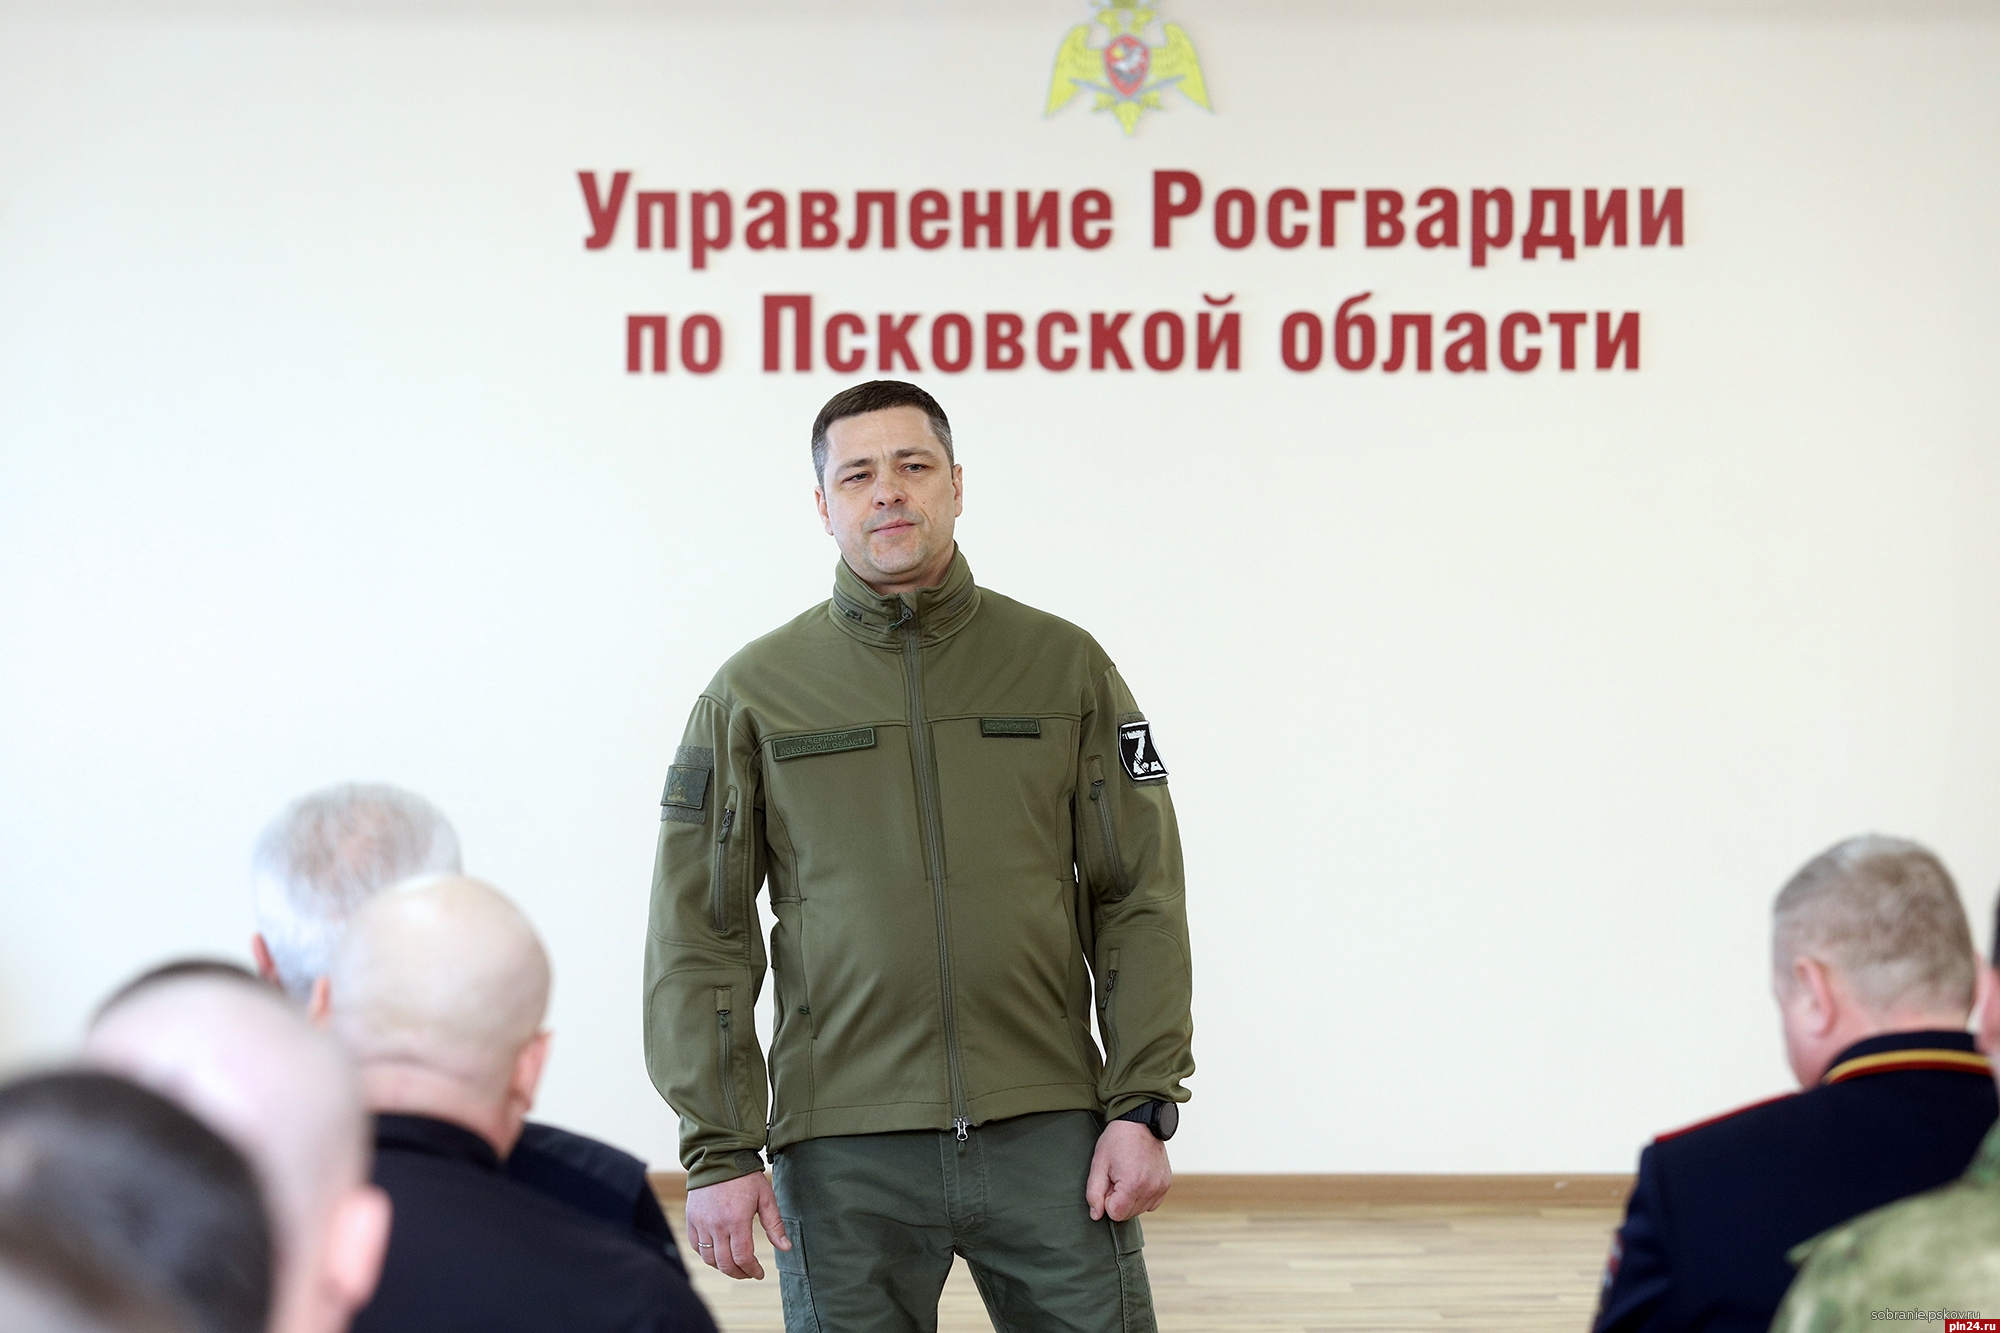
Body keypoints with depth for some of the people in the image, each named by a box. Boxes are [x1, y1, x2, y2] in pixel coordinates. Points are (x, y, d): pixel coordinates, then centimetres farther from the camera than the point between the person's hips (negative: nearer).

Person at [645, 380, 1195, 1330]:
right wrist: (717, 1149, -4)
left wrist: (1142, 1108, -2)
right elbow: (699, 936, 3)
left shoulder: (1064, 665, 7)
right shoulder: (755, 692, 5)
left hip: (1049, 1137, 1)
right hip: (842, 1156, 0)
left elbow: (1138, 903, 6)